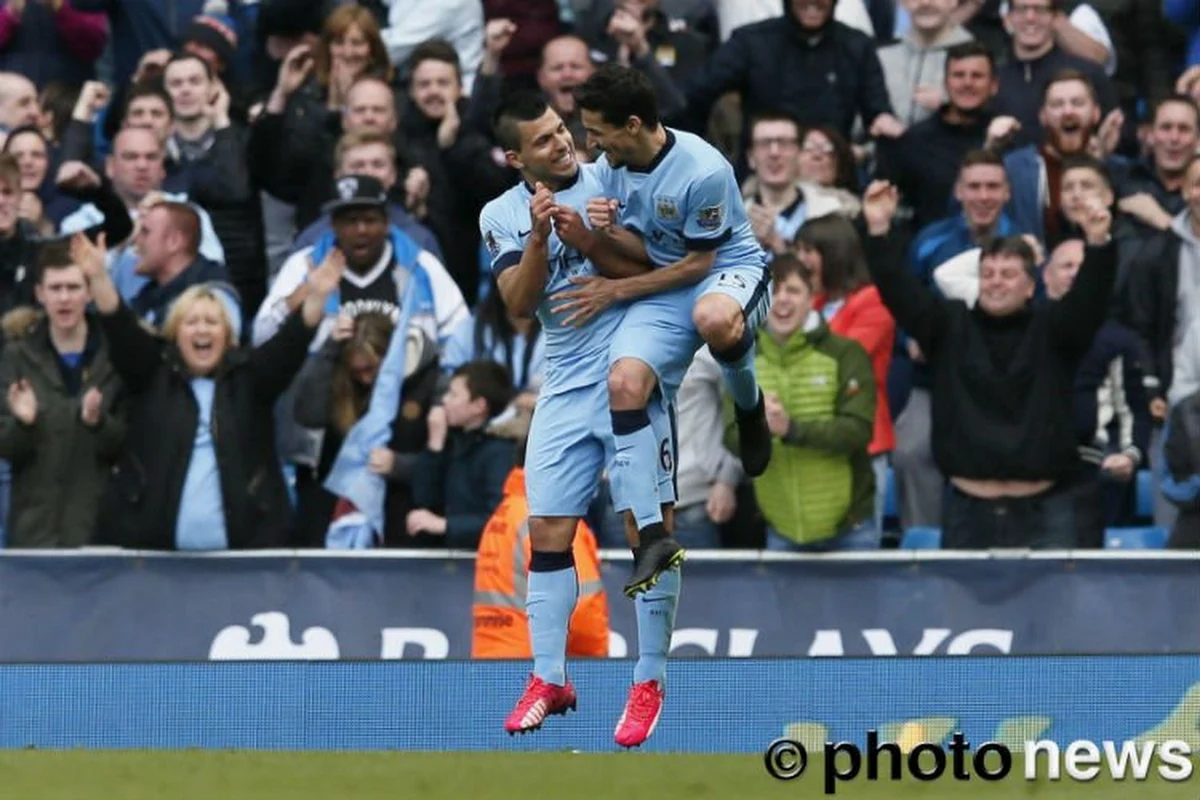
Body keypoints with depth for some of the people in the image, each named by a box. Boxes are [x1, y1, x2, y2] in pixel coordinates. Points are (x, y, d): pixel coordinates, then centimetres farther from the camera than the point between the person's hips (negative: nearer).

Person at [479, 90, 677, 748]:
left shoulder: (609, 182, -2)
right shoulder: (502, 216, 4)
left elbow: (646, 269, -5)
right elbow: (519, 303, -7)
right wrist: (540, 237, -22)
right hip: (564, 389, 3)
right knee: (548, 533, 1)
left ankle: (649, 682, 3)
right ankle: (549, 680, 10)